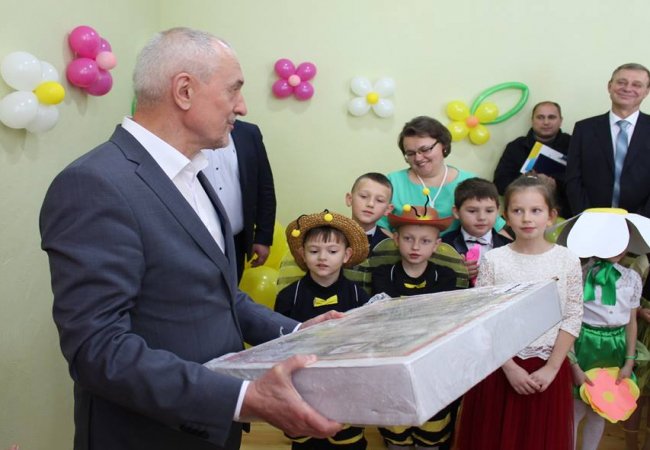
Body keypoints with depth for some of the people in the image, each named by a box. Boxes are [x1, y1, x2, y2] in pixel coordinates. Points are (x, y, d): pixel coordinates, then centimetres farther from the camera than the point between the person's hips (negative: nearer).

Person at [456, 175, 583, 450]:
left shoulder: (567, 260, -3)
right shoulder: (493, 260, -5)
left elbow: (572, 319, -2)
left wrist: (551, 368, -9)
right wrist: (510, 367, -10)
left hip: (548, 369, 1)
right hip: (500, 368, 0)